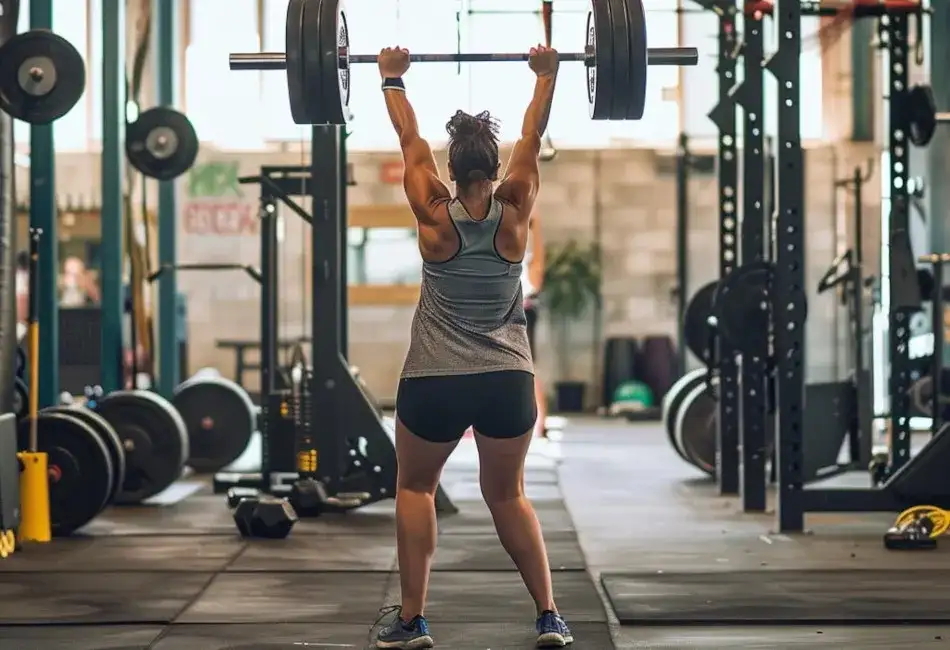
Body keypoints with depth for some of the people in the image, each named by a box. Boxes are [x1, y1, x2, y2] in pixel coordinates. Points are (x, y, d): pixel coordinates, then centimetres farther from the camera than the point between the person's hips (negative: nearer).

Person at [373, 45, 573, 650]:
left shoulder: (434, 215, -6)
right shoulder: (514, 212, -5)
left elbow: (411, 141, 6)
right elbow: (533, 139, 7)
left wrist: (393, 79, 17)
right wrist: (547, 76, 18)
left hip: (435, 383, -1)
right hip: (508, 381, 2)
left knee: (416, 490, 17)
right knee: (508, 495, 17)